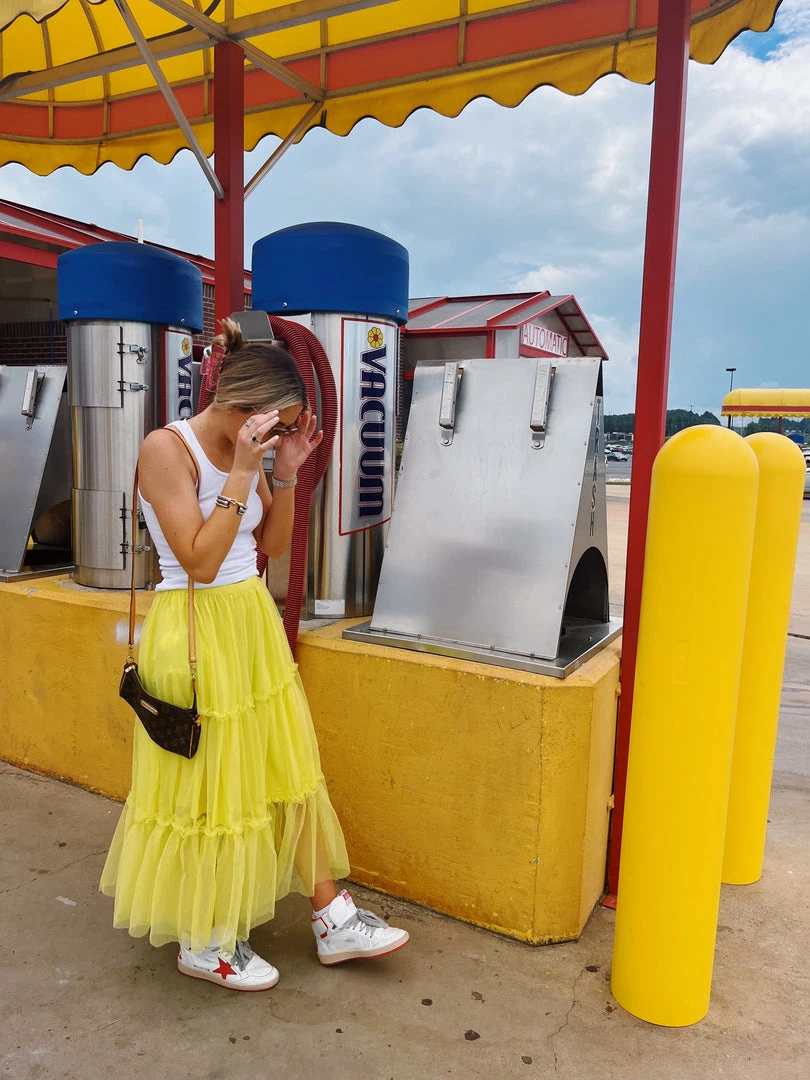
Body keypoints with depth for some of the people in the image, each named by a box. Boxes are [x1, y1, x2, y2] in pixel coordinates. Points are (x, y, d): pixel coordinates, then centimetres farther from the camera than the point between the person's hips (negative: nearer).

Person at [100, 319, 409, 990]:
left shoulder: (247, 450, 5)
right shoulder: (167, 448, -16)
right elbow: (200, 561, -21)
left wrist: (288, 472, -2)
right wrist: (242, 473, -22)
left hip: (253, 623, 7)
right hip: (197, 632, -7)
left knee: (288, 769, 13)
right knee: (206, 786, 7)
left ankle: (332, 920, 28)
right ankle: (202, 942, 30)